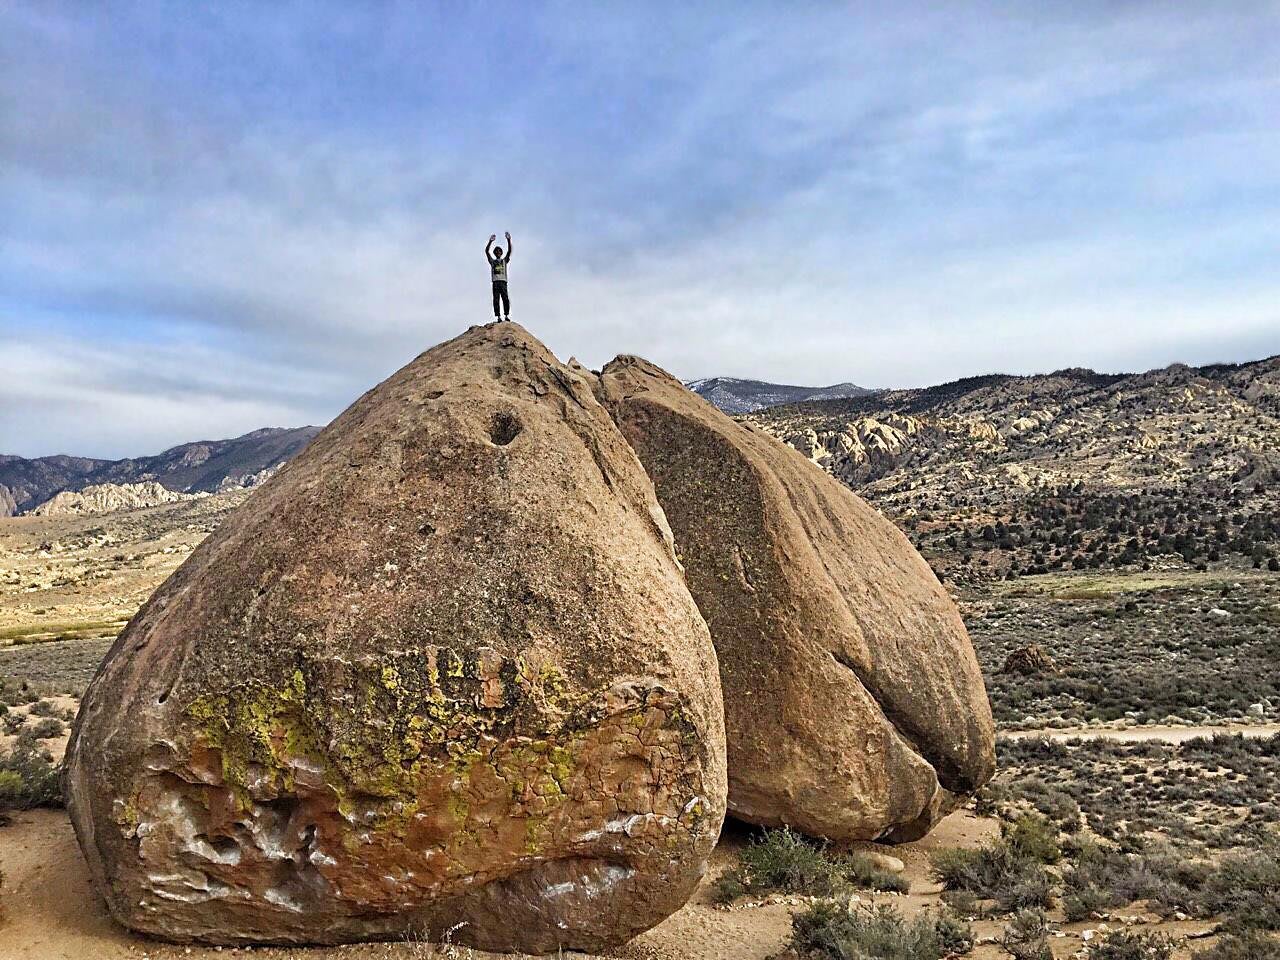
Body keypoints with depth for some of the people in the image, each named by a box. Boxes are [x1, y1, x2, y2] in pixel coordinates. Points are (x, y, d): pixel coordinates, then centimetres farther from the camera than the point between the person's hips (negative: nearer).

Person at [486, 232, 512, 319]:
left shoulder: (504, 260, 20)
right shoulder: (492, 261, 19)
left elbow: (509, 251, 9)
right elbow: (486, 251, 8)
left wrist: (508, 240, -3)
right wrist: (490, 241, -4)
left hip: (503, 282, 0)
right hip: (495, 282, 0)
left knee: (505, 299, -11)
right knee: (496, 300, -6)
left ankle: (506, 315, -11)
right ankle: (498, 316, -10)